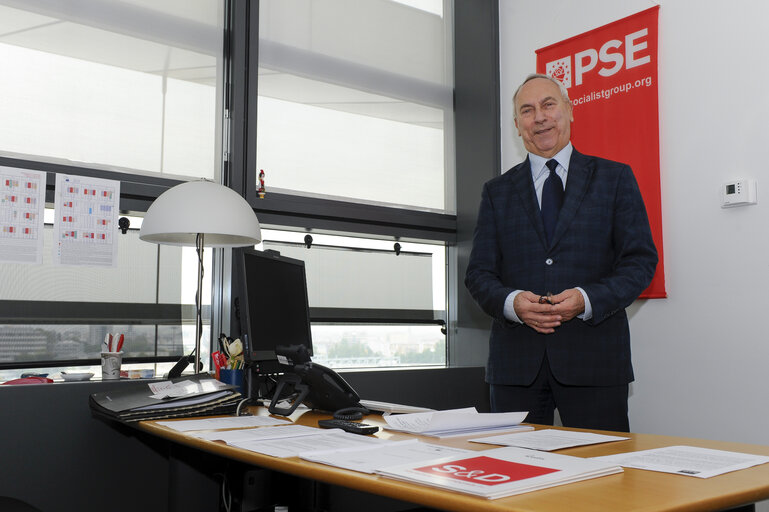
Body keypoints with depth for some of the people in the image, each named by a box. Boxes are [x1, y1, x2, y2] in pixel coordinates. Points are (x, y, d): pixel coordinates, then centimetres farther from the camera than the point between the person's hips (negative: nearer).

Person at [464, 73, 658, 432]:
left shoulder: (615, 178, 9)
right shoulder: (497, 192, 14)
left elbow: (641, 260, 3)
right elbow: (478, 273, 9)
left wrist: (587, 299, -14)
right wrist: (512, 302, -13)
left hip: (594, 358, -1)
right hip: (516, 360, 2)